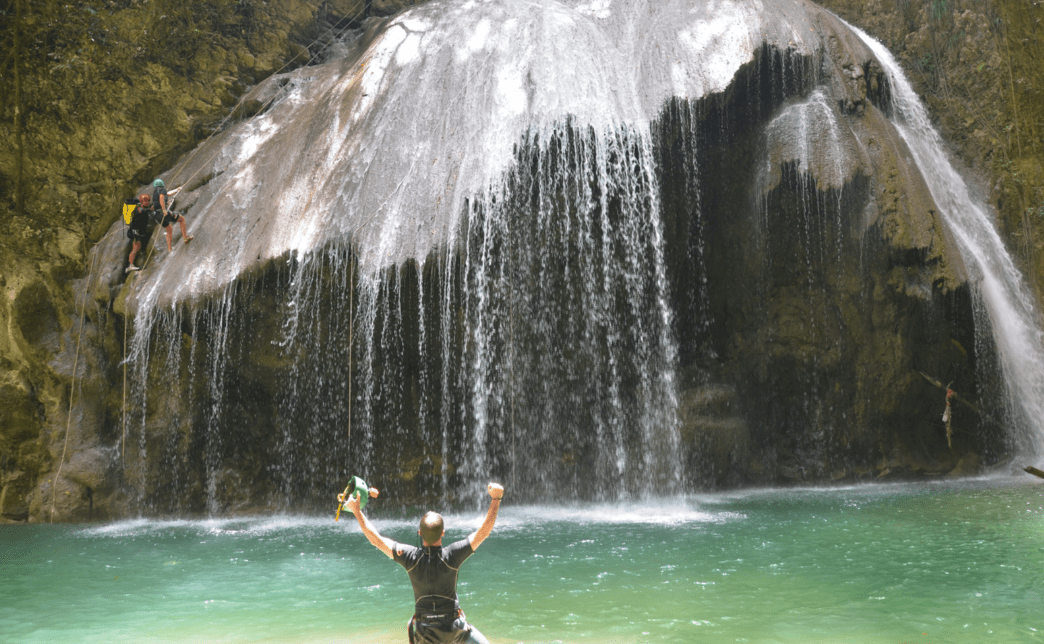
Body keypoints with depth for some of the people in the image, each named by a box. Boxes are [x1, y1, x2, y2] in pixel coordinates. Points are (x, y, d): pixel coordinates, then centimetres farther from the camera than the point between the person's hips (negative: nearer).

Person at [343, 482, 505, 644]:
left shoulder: (411, 557, -14)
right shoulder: (451, 556, -19)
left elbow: (376, 539, -5)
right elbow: (484, 531, -18)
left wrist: (356, 510, 1)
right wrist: (496, 498, -17)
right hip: (453, 627, -2)